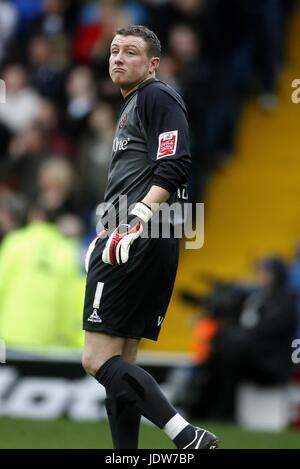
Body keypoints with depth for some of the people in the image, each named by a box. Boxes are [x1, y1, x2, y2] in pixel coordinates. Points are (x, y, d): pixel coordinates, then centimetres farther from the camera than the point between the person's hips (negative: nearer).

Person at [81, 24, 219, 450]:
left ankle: (189, 439, -22)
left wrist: (137, 222, -26)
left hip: (140, 243, -10)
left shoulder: (156, 96, -5)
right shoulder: (131, 106, 25)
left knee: (99, 360, -14)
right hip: (129, 244, 10)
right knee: (120, 366, 8)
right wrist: (105, 233, 27)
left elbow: (174, 166, -18)